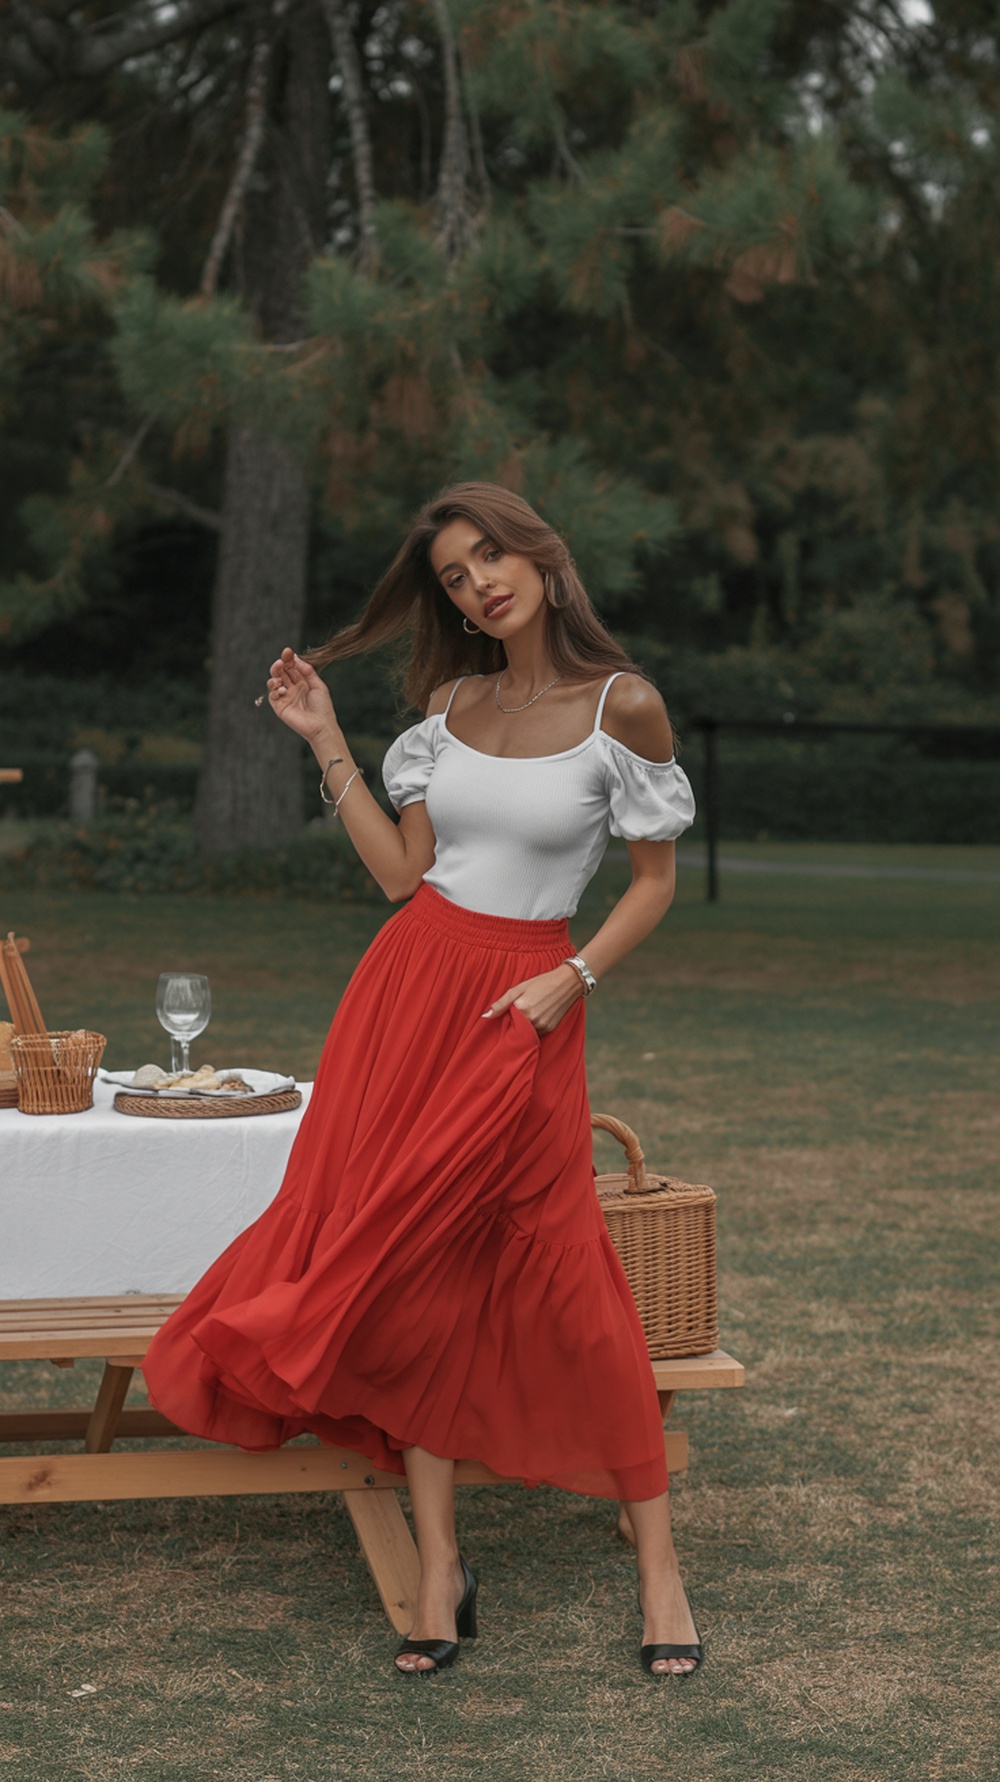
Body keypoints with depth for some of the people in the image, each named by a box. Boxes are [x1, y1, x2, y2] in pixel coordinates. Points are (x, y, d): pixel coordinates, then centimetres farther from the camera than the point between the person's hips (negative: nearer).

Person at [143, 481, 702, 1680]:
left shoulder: (621, 704, -5)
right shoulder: (451, 702, 8)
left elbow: (655, 880, 0)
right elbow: (402, 872, 7)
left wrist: (573, 979, -12)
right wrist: (326, 742, 7)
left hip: (525, 1007, -4)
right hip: (411, 985, 4)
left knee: (564, 1279, -4)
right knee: (416, 1272, 3)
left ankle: (656, 1564, 9)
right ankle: (439, 1567, 12)